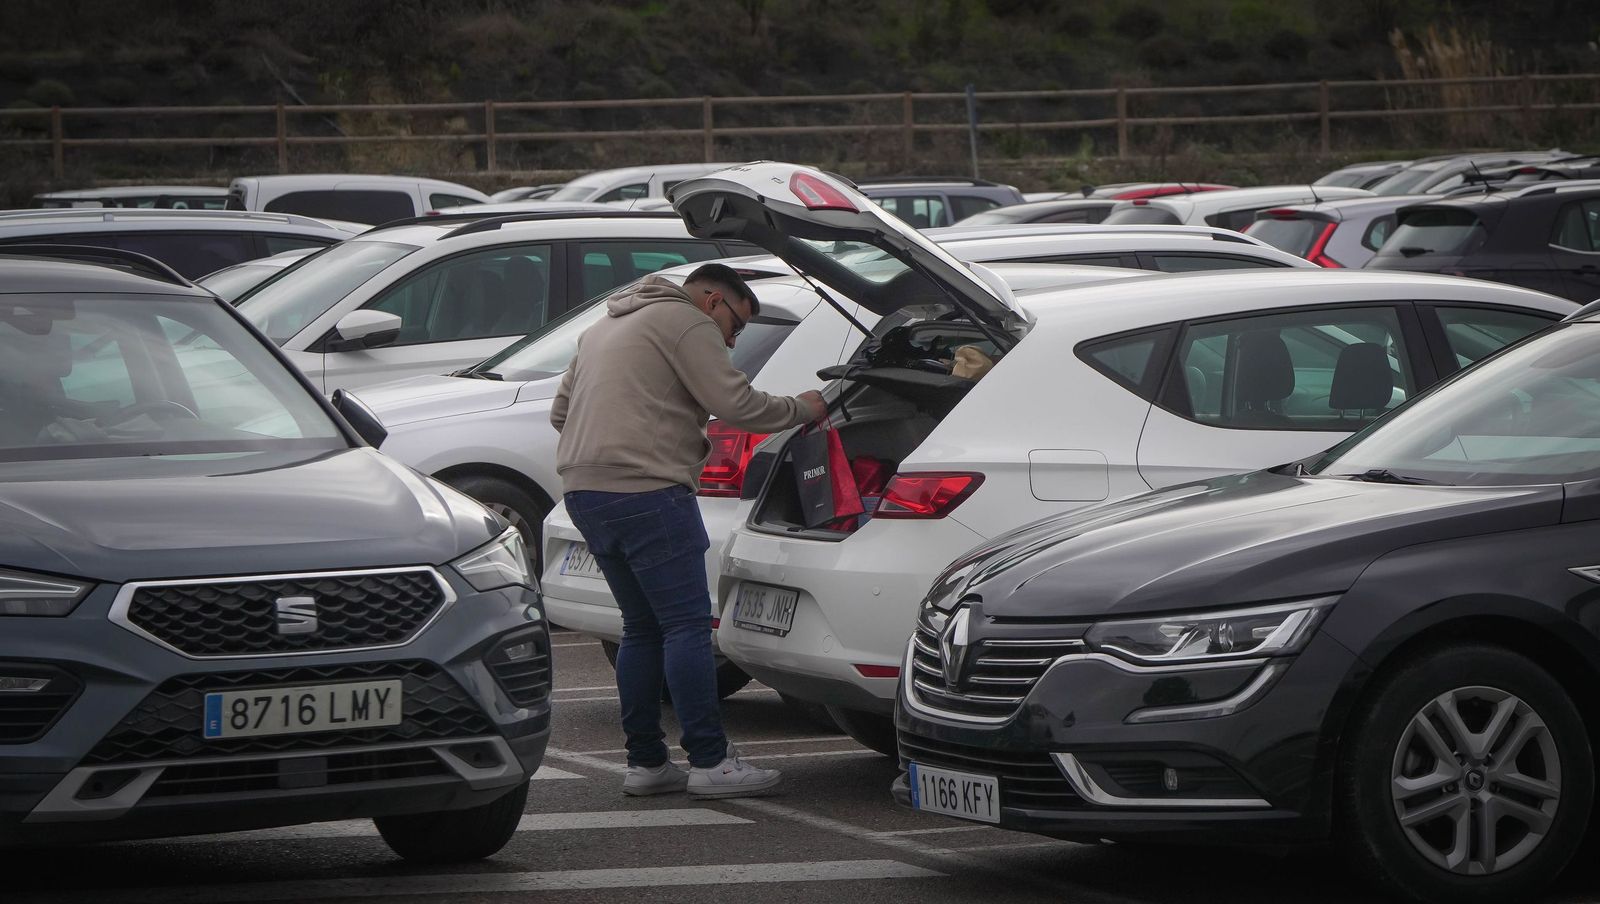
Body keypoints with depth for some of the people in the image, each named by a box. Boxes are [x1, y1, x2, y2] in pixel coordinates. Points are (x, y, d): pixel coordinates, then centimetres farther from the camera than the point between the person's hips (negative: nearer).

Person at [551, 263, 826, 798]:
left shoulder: (607, 327, 27)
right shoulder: (686, 323, -2)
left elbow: (561, 410, 30)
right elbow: (736, 405, -9)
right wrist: (802, 409, 5)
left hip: (584, 490, 9)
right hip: (646, 489, -9)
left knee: (642, 628, 14)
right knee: (688, 625, -7)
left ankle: (645, 762, 13)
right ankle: (709, 762, -10)